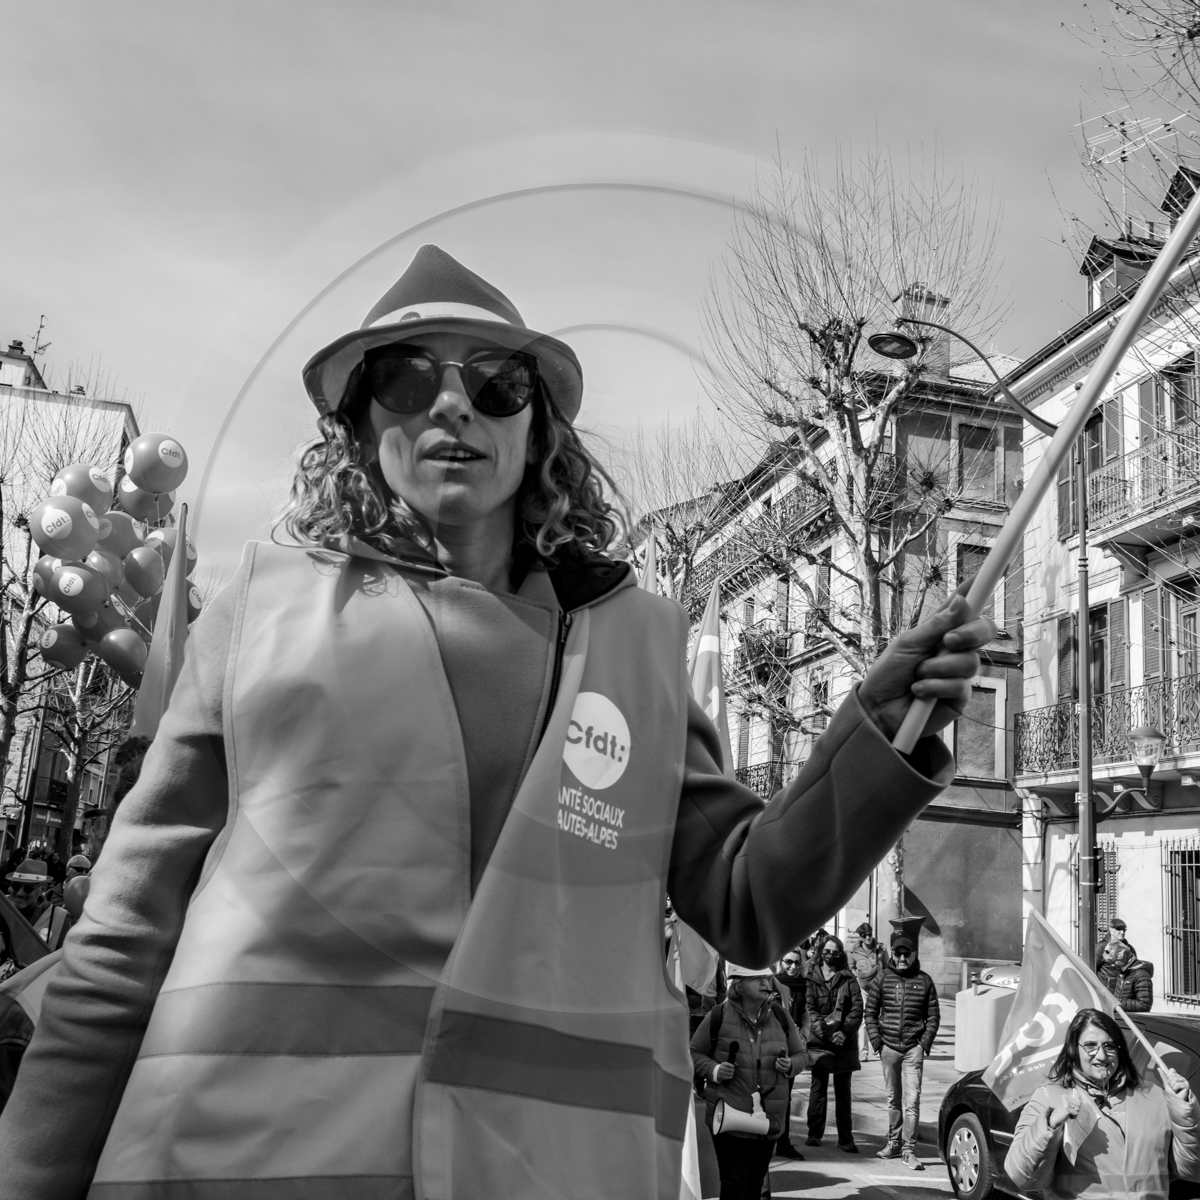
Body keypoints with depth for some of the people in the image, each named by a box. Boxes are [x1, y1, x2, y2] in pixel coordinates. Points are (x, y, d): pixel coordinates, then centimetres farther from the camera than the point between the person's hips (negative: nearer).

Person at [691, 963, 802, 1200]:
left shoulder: (780, 1016, 2)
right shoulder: (719, 1016, -9)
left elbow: (798, 1054, 14)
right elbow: (694, 1053, 1)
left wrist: (790, 1065, -8)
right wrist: (714, 1070, -17)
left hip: (769, 1117, 4)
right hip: (730, 1116, -4)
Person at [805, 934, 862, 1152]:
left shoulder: (848, 979, 8)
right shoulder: (812, 977, 5)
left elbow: (857, 1008, 0)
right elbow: (810, 1009, -2)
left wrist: (844, 1031, -13)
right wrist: (822, 1029, -16)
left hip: (844, 1042, 1)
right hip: (819, 1041, -1)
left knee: (843, 1090, 4)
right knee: (818, 1087, 0)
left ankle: (845, 1138, 7)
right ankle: (814, 1133, 9)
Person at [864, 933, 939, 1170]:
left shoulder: (924, 981, 3)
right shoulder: (881, 980, 4)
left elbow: (933, 1016, 6)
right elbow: (870, 1013, 7)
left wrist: (925, 1043, -4)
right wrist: (876, 1041, -2)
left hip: (913, 1048, -2)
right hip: (888, 1046, 2)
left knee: (912, 1099, -8)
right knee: (893, 1098, 12)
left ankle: (909, 1150, -7)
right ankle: (893, 1142, 24)